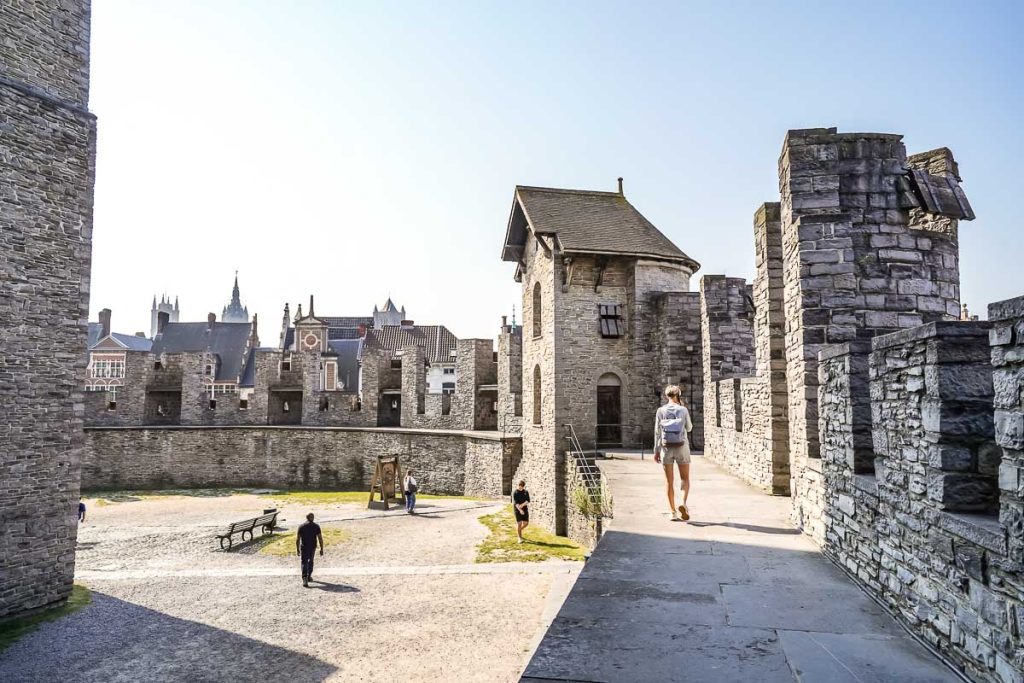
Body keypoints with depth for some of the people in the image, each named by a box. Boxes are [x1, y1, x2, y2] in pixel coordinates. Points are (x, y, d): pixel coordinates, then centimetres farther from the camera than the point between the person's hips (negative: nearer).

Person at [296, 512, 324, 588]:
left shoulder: (301, 527, -5)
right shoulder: (316, 526, -4)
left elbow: (297, 539, -5)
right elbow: (320, 538, -6)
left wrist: (297, 549, 5)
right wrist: (321, 549, 0)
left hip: (304, 547, -1)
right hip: (313, 547, 1)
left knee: (304, 563, 0)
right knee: (310, 561, 22)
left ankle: (305, 580, -15)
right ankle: (309, 577, 34)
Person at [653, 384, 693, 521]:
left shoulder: (660, 411, -2)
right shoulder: (683, 410, -5)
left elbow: (657, 432, -2)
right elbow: (689, 428, 9)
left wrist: (656, 451, 4)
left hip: (666, 448, 1)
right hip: (681, 447, -1)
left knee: (669, 481, 8)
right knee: (685, 479, 10)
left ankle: (673, 512, 8)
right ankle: (683, 503, -14)